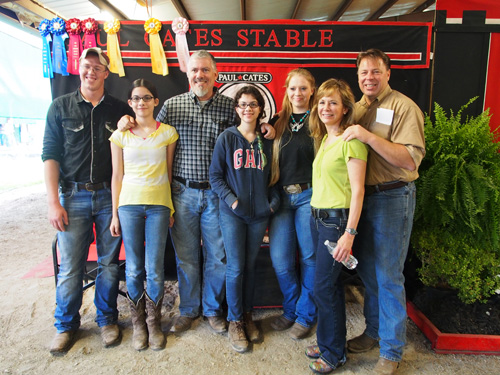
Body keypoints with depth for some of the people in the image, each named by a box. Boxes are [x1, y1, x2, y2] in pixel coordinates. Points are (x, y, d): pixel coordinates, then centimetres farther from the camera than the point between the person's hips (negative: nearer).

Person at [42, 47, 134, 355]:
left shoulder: (120, 110, 6)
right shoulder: (61, 107, 5)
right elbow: (50, 155, 2)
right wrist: (54, 202, -6)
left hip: (110, 196, 1)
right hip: (73, 196, 0)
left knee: (109, 263, 9)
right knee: (70, 267, 5)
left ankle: (107, 320, 28)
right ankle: (66, 326, 26)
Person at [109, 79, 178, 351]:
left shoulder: (167, 133, 4)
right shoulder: (120, 135, 6)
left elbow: (169, 173, 7)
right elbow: (117, 176, 7)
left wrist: (171, 208, 4)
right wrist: (115, 213, 5)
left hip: (158, 205, -1)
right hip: (129, 204, 1)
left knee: (154, 268, -2)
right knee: (134, 268, 5)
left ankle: (154, 322, 20)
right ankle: (138, 322, 25)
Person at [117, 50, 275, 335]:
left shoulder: (229, 105, 4)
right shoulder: (172, 105, 5)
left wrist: (266, 130, -8)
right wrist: (128, 123, -5)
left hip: (216, 193, 0)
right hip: (183, 192, 1)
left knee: (217, 255, 9)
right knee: (186, 255, 11)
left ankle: (213, 309, 31)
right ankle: (189, 310, 32)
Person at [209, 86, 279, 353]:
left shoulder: (267, 140, 7)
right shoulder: (227, 138, -1)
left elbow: (272, 175, 13)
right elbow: (215, 175, -2)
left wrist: (274, 200, 0)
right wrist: (231, 199, -14)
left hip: (260, 213, 3)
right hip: (232, 213, -2)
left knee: (250, 266, 12)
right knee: (235, 268, 0)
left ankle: (247, 315, 30)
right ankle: (235, 321, 18)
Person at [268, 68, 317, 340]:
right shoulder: (277, 122, 13)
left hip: (309, 195, -3)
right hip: (281, 196, 4)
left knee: (310, 257, 5)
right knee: (280, 259, 4)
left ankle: (305, 315, 24)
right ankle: (290, 310, 28)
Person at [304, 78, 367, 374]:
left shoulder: (351, 141, -13)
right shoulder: (324, 138, 14)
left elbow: (357, 190, -17)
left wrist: (349, 233, -21)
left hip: (337, 219, -8)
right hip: (318, 217, 8)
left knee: (323, 288, 0)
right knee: (331, 284, 18)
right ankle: (331, 342, 34)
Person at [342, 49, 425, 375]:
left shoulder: (404, 107, -9)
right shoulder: (357, 109, 12)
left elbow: (411, 160, -21)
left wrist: (369, 137, -26)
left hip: (392, 198, -6)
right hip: (361, 196, 7)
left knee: (389, 275, 1)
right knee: (367, 269, 16)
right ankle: (373, 332, 36)